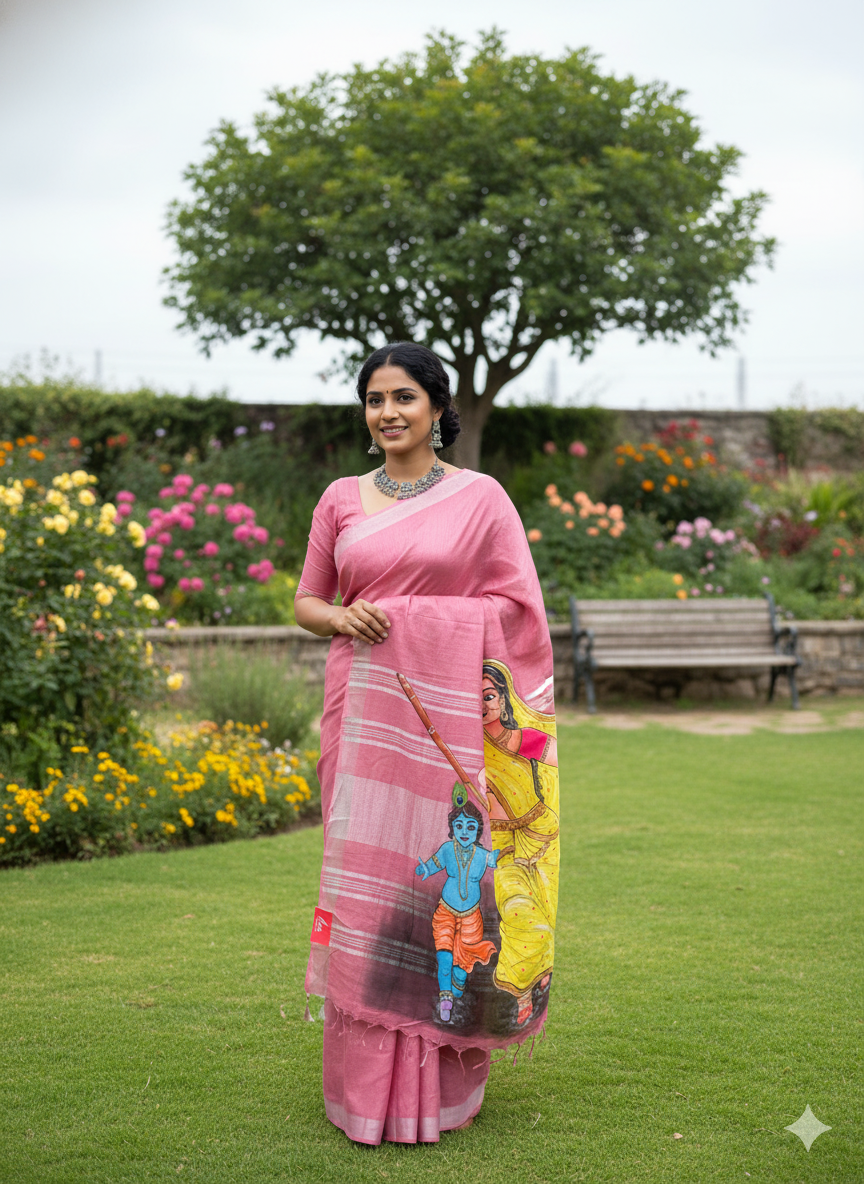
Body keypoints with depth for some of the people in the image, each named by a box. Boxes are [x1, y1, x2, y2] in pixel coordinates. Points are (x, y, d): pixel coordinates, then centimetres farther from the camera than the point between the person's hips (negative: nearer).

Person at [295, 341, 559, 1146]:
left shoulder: (481, 498, 3)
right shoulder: (341, 499, 11)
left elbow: (518, 613, 3)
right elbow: (306, 602, 16)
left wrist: (517, 720, -7)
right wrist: (343, 618, -7)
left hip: (449, 713, -2)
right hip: (365, 709, 2)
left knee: (444, 871, -1)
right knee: (365, 876, 2)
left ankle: (443, 1083, 12)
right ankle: (367, 1085, 12)